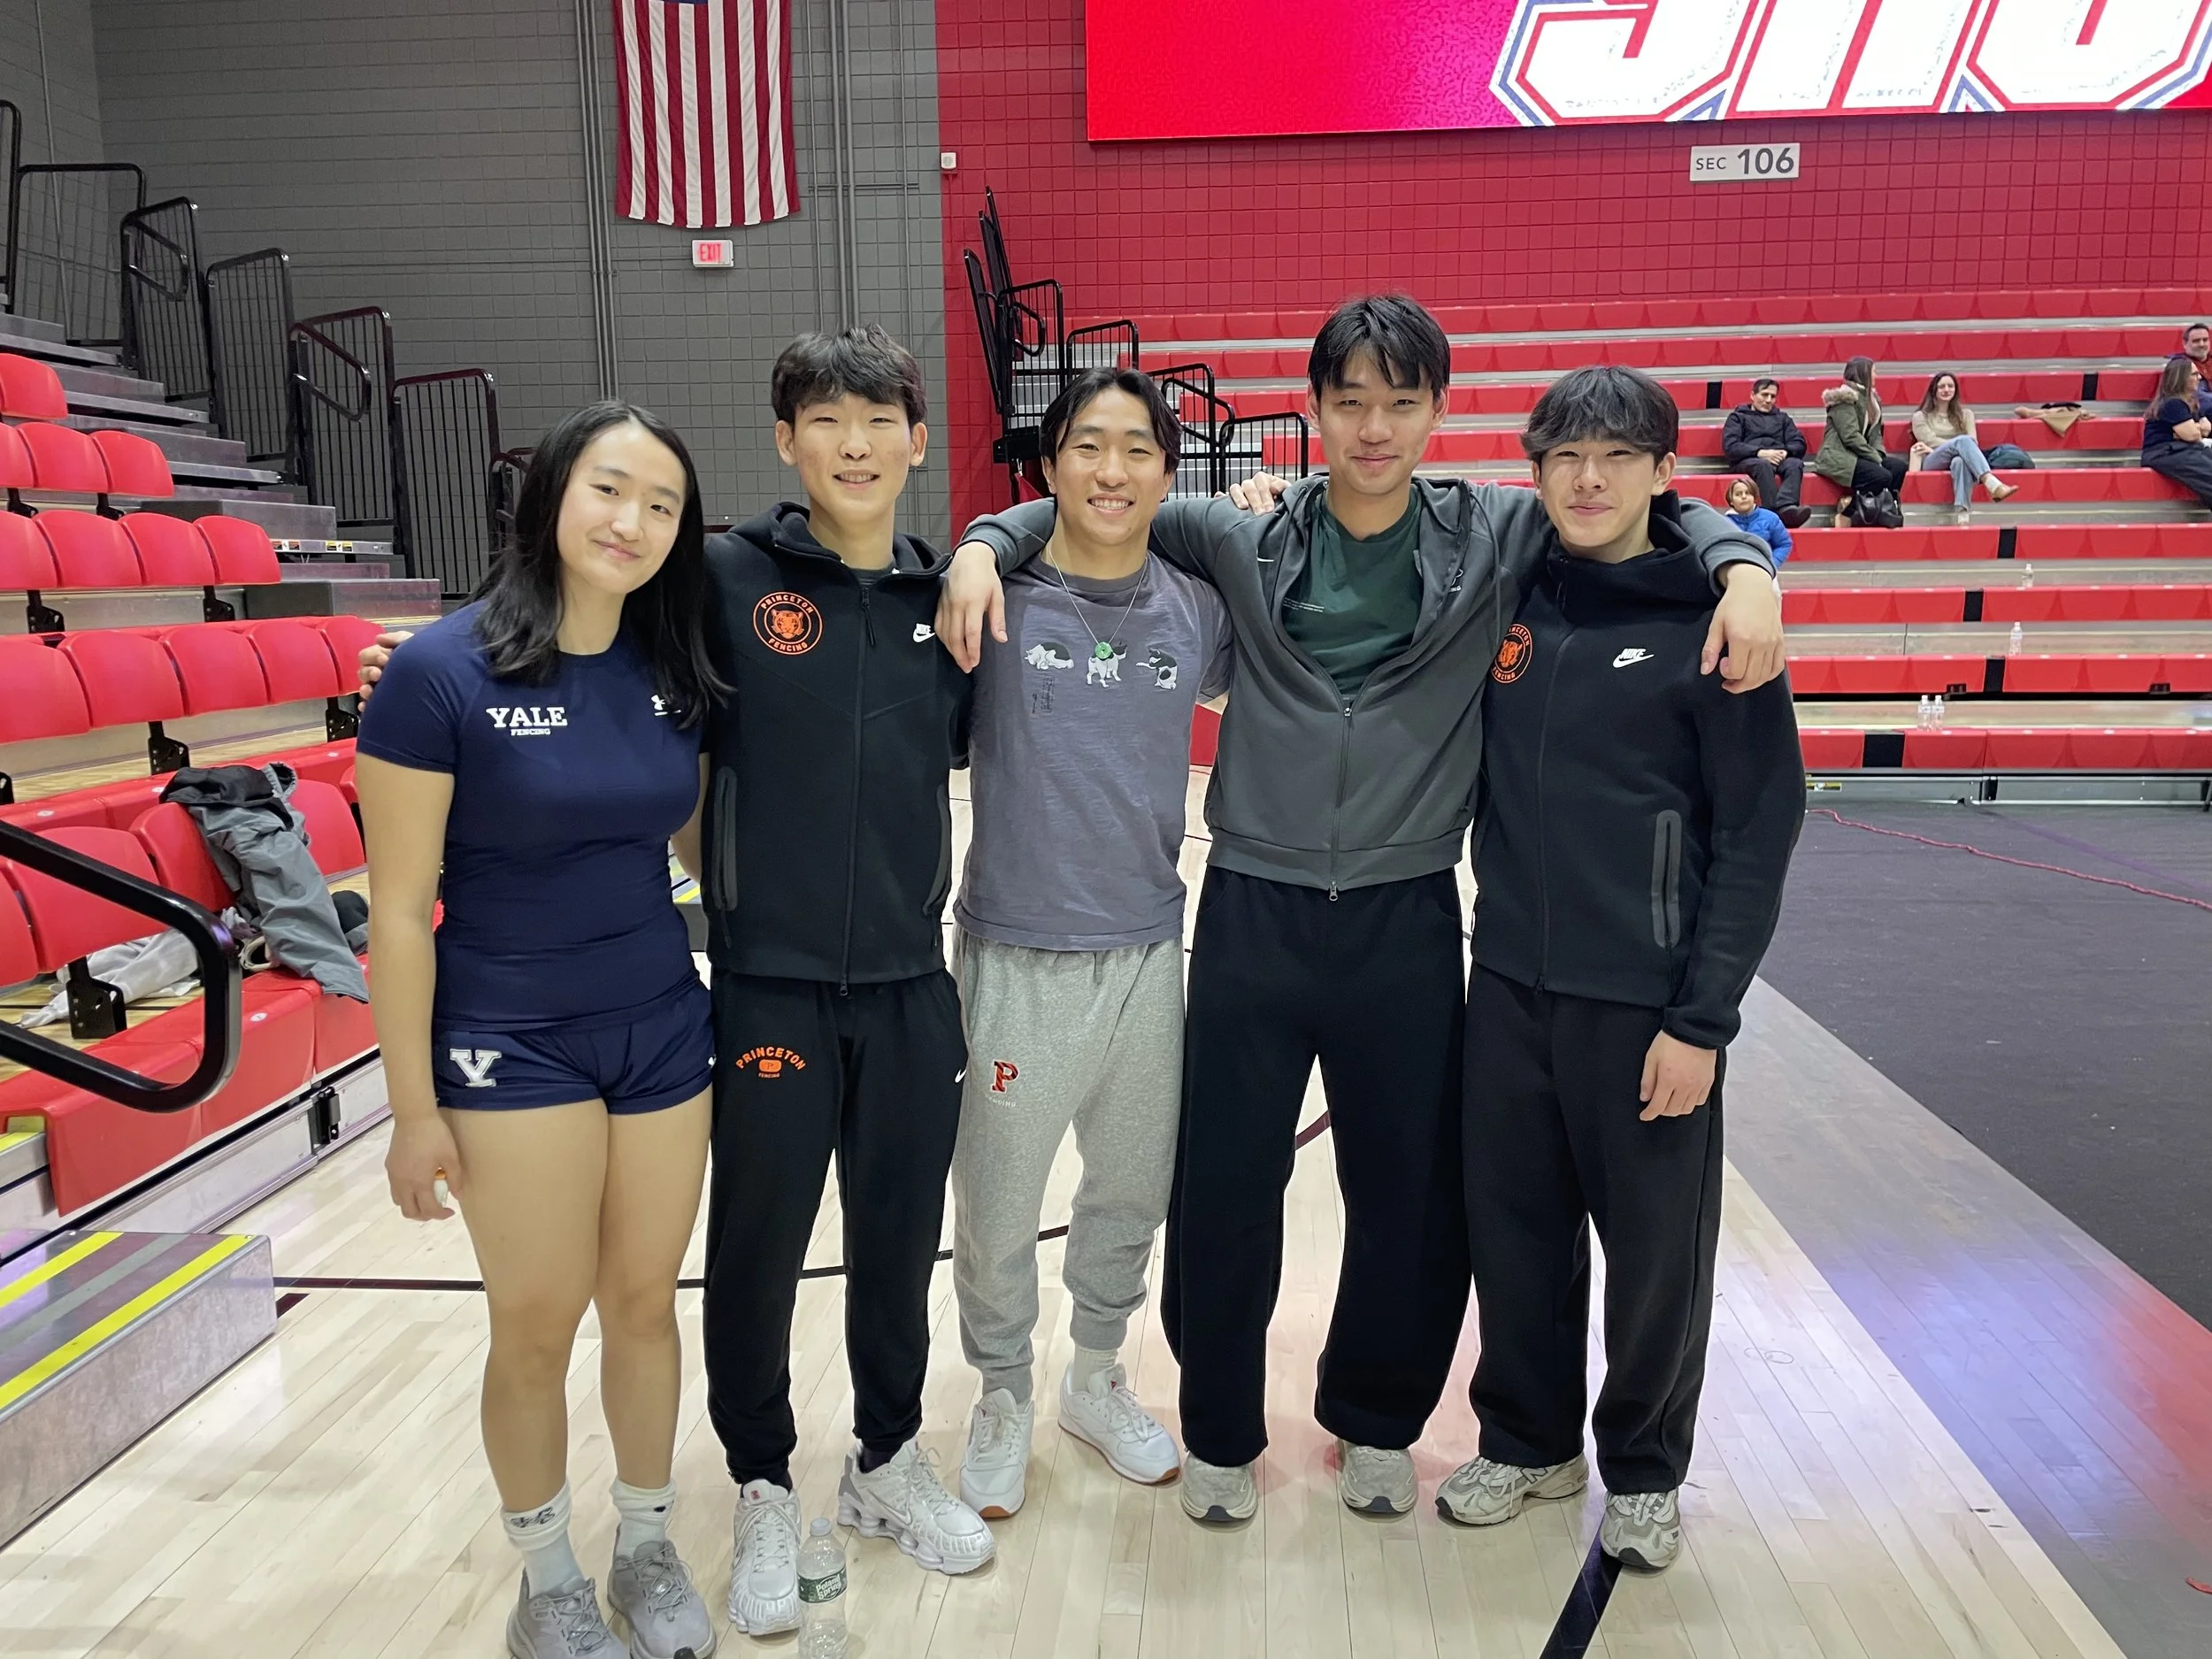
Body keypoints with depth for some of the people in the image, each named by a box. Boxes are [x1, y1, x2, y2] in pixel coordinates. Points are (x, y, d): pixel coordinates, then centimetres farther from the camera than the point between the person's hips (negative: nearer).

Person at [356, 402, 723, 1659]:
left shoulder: (675, 672, -1)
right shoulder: (442, 672, -15)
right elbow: (399, 908, -12)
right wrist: (414, 1107, -9)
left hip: (663, 1030, 4)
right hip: (511, 1042, -4)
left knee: (644, 1303, 15)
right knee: (536, 1329, 8)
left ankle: (649, 1552, 37)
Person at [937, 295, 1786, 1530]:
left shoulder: (1499, 536, 1)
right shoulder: (1249, 541, 3)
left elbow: (1652, 505, 6)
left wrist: (1746, 566, -14)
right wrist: (986, 545, -7)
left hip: (1407, 921, 1)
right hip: (1254, 912, 0)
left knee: (1415, 1196, 12)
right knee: (1225, 1192, 8)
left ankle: (1375, 1420, 39)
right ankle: (1221, 1430, 32)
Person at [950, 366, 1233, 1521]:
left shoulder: (1195, 611, 0)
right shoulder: (997, 598, -9)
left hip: (1148, 952, 4)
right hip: (1016, 959, -3)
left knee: (1133, 1193, 19)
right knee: (997, 1210, 11)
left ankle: (1096, 1380, 45)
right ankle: (1002, 1402, 37)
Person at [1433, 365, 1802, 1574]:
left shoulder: (1711, 622, -8)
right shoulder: (1507, 596, 4)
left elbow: (1759, 832, -8)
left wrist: (1703, 1019, -12)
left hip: (1646, 998, -4)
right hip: (1509, 982, 4)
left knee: (1655, 1248, 10)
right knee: (1512, 1231, 15)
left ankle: (1644, 1469, 33)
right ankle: (1527, 1441, 36)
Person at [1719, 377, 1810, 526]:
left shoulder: (1782, 417, 33)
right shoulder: (1738, 416, 22)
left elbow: (1799, 443, 19)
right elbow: (1730, 446, 3)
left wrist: (1786, 452, -6)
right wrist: (1760, 453, -12)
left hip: (1780, 458, 3)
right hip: (1748, 460, -3)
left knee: (1795, 464, -33)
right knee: (1763, 465, -39)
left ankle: (1786, 507, -57)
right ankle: (1775, 513, -55)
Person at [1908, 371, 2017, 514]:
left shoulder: (1965, 414, 25)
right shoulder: (1920, 417, 19)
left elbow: (1973, 442, 9)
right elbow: (1931, 442, 1)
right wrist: (1961, 445, -9)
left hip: (1959, 459, 2)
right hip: (1932, 463, -2)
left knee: (1960, 461, -40)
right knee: (1963, 441, -34)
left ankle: (1961, 512, -65)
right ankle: (1993, 485, -58)